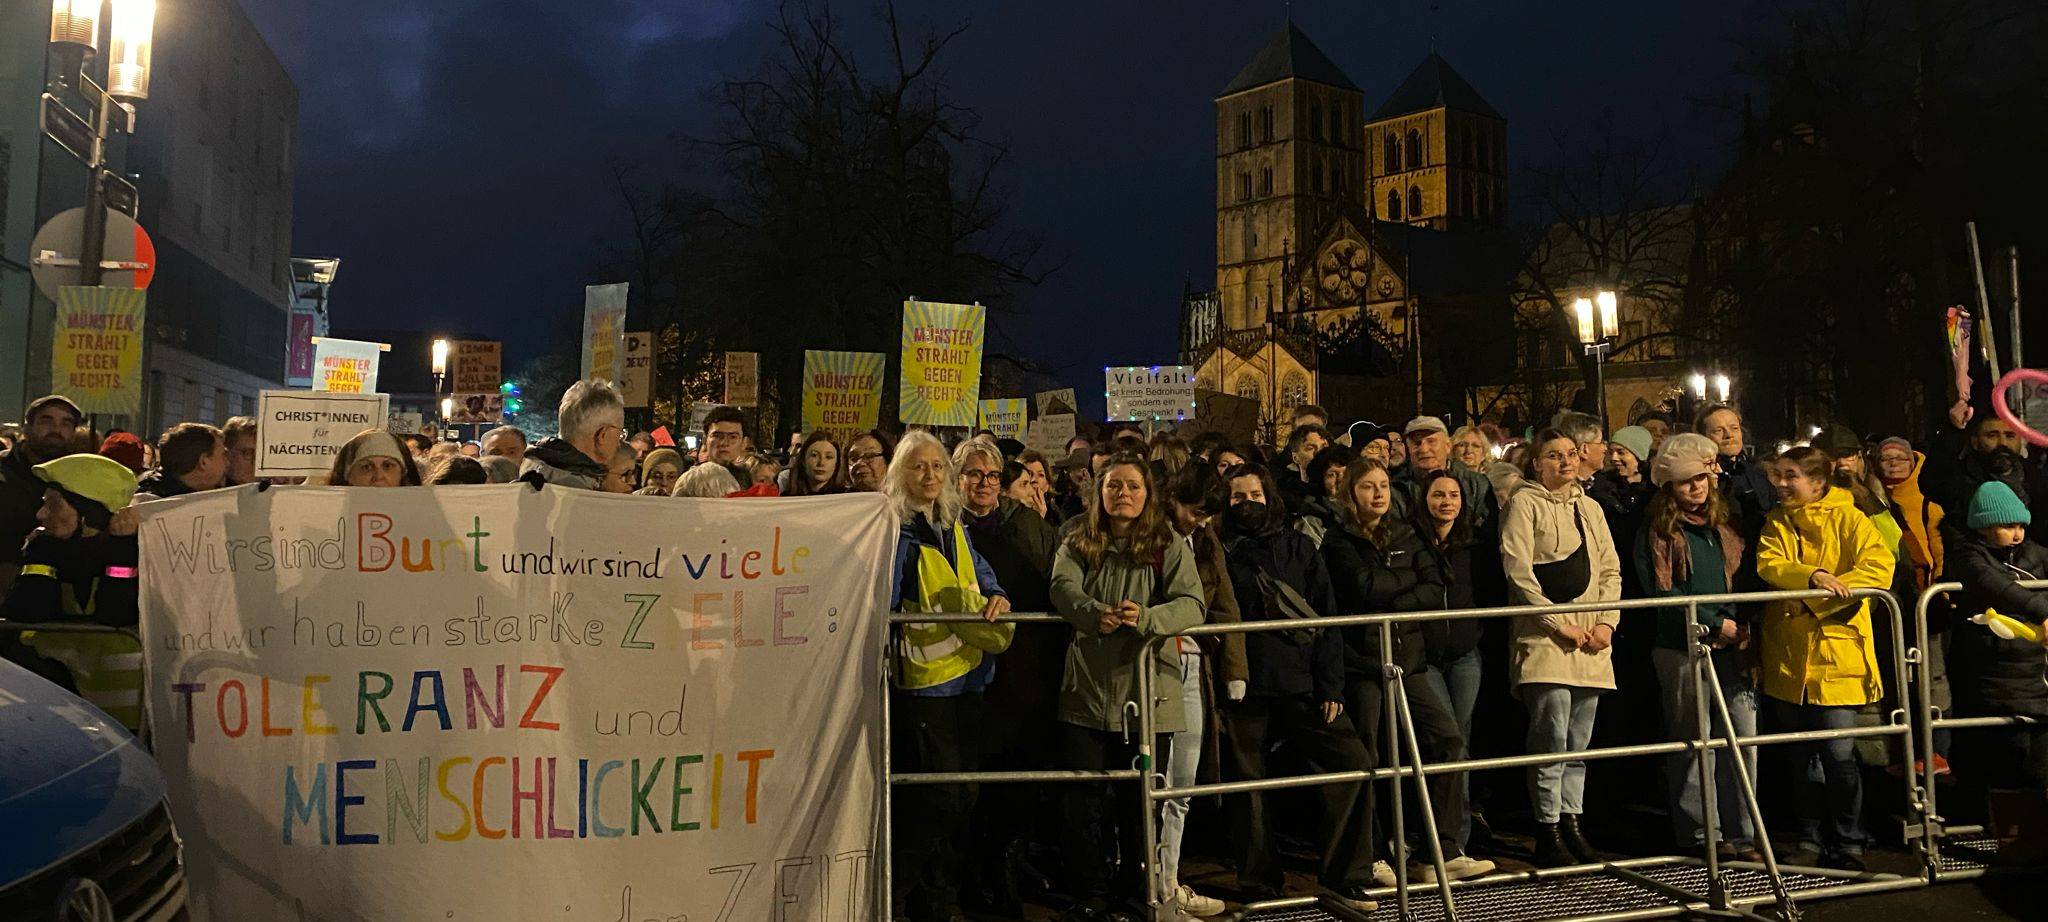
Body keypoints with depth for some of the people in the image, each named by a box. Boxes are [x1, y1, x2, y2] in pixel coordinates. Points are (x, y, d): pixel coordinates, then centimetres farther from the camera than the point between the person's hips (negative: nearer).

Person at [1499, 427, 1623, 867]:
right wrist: (1560, 624, -12)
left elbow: (1611, 570, 17)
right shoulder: (1524, 503, -2)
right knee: (1552, 739, -9)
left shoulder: (1590, 508, 19)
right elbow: (1518, 572, -10)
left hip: (1591, 643, 6)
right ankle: (1548, 833, -2)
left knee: (1579, 742, 8)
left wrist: (1607, 621, 1)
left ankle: (1571, 823, 16)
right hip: (1544, 637, -6)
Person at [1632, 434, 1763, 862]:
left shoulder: (1726, 523, 15)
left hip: (1732, 647, 4)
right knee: (1693, 743, 1)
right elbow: (1659, 593, -8)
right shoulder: (1657, 529, 0)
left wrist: (1739, 626, 2)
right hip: (1682, 649, -4)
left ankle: (1740, 834, 9)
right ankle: (1701, 834, 10)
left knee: (1744, 738, 0)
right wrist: (1715, 624, -10)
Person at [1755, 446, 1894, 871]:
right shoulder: (1776, 522, 11)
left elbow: (1879, 566, -15)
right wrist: (1812, 575, -26)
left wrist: (1813, 601, -20)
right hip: (1788, 655, 4)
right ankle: (1812, 840, 23)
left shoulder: (1848, 519, -2)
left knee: (1838, 755, -7)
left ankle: (1849, 843, 9)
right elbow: (1768, 563, -6)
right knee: (1802, 757, 12)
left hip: (1837, 651, -4)